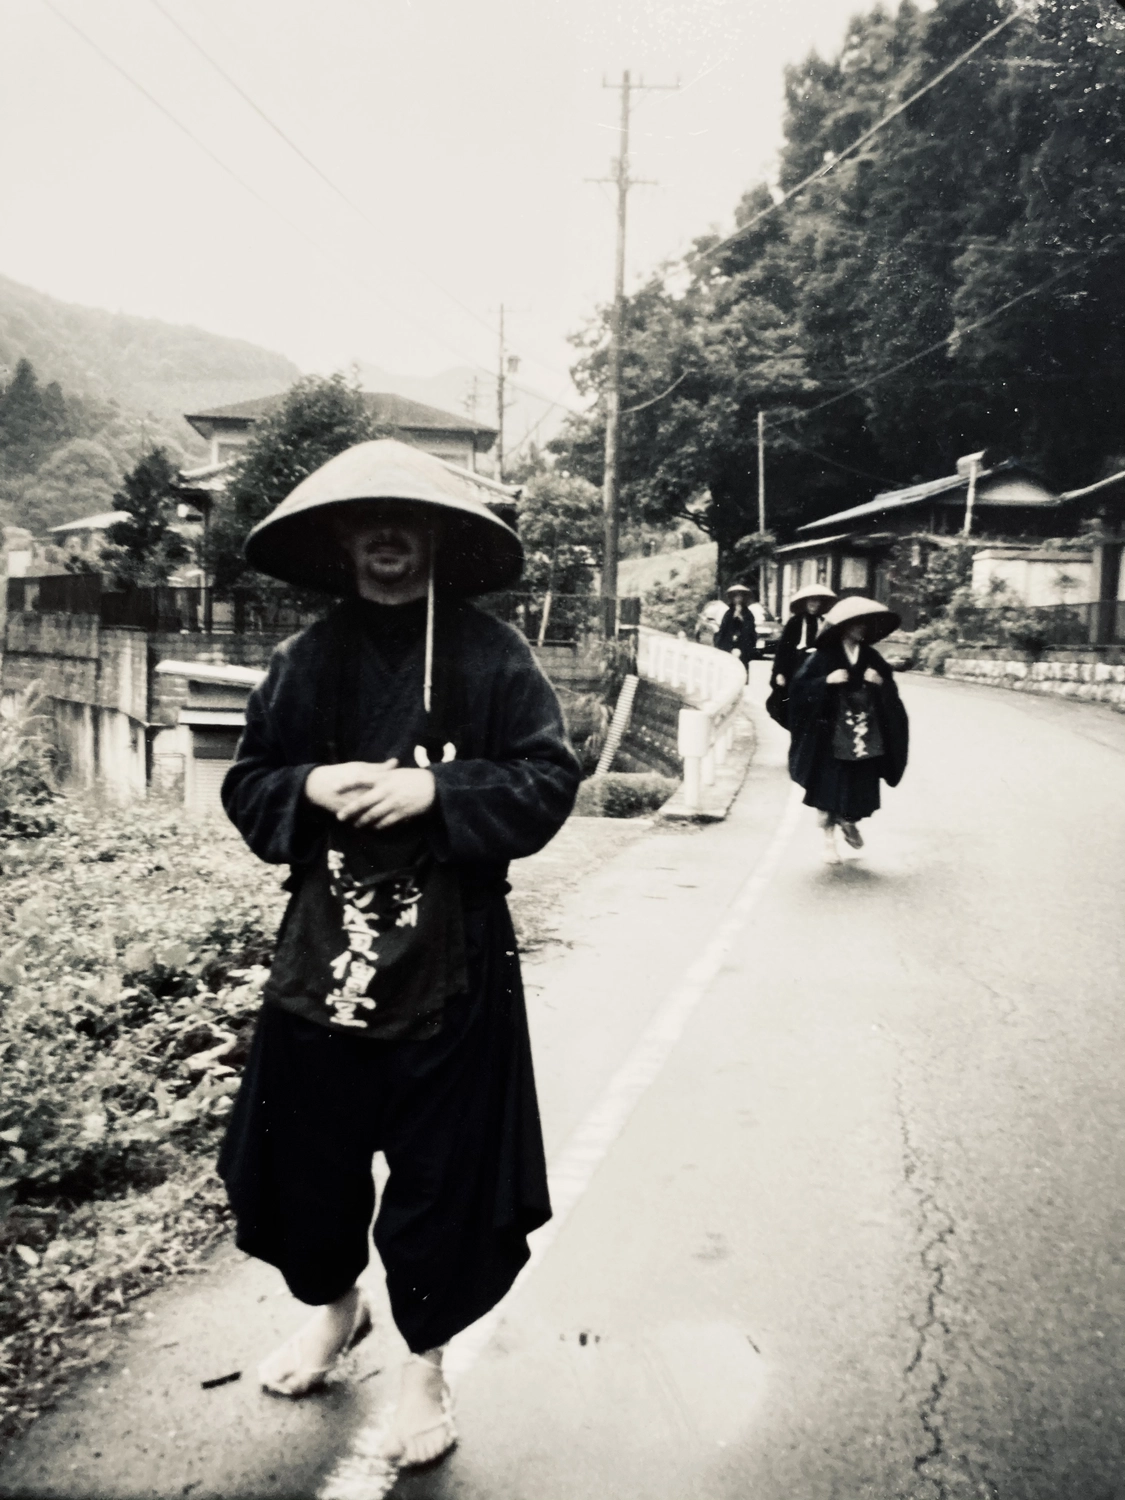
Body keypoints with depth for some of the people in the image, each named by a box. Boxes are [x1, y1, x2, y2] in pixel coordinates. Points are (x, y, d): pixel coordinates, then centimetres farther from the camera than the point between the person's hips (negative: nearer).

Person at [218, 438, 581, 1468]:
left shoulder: (491, 654, -3)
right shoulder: (307, 659, 5)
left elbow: (549, 782, -7)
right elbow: (247, 787, 9)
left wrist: (435, 790, -18)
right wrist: (308, 790, -12)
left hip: (453, 960, -3)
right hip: (323, 951, 3)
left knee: (442, 1167, 7)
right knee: (310, 1148, 15)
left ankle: (426, 1361, 31)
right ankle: (333, 1305, 45)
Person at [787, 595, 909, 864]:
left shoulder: (871, 657, 6)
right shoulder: (824, 656, -6)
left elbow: (891, 690, 10)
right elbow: (800, 685, -9)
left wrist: (880, 683, -10)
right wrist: (827, 681, -22)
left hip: (865, 735, 4)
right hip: (831, 733, -4)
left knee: (861, 785, 8)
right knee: (830, 785, 0)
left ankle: (848, 821, 38)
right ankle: (829, 837, 15)